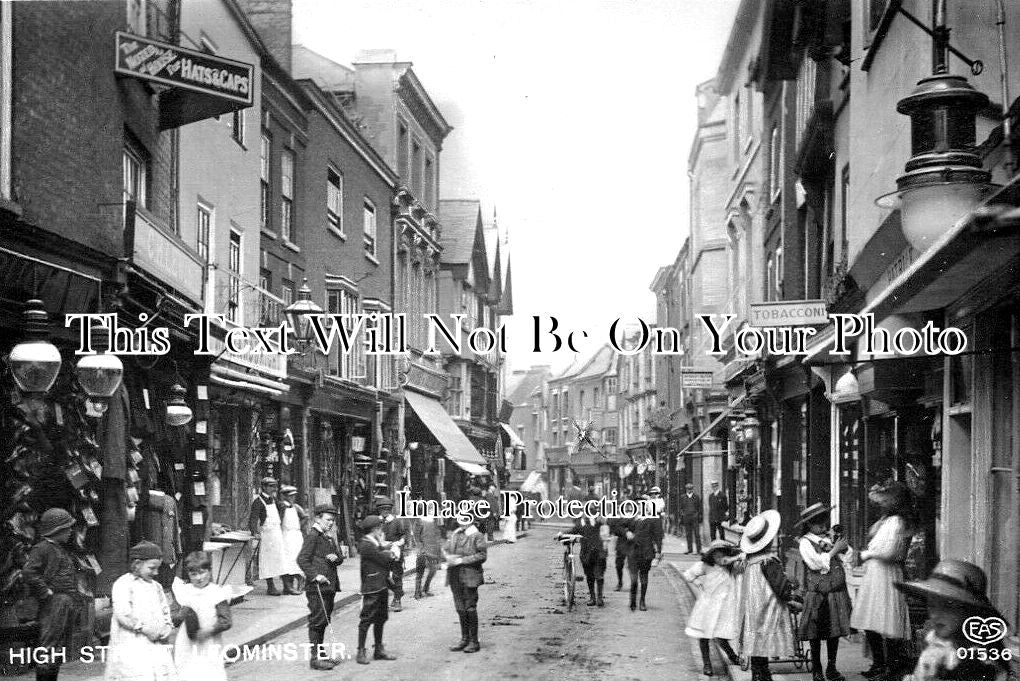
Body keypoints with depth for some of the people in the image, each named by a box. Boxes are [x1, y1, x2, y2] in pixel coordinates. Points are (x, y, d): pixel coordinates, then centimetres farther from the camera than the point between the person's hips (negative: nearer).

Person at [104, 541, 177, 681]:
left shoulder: (156, 586, 20)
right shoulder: (123, 584, -3)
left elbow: (165, 612, 23)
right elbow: (123, 616, -12)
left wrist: (168, 627, 3)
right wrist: (145, 629, -14)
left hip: (157, 648, 7)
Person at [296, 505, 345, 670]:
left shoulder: (329, 537, 19)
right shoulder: (312, 536, -9)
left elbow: (340, 557, 21)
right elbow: (302, 559, -16)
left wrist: (336, 558, -2)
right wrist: (315, 575, -24)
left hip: (329, 586, 9)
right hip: (317, 587, -9)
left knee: (324, 621, 15)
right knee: (317, 621, -7)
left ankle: (321, 654, 23)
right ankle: (315, 658, -4)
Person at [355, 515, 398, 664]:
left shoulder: (376, 543, 15)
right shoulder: (366, 545, -15)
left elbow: (390, 558, 14)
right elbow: (385, 558, -18)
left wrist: (388, 549, -5)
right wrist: (392, 552, 1)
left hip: (382, 586, 9)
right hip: (372, 587, -9)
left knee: (381, 619, 14)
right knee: (366, 620, -4)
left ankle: (379, 650, 22)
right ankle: (361, 651, 2)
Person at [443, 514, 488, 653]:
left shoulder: (477, 536, -5)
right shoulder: (454, 534, 14)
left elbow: (482, 555, -12)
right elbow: (444, 549, 14)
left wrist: (462, 560, -16)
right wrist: (448, 557, -9)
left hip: (469, 575, -6)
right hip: (454, 576, 6)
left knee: (470, 608, -4)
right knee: (460, 608, 11)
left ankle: (474, 641, 5)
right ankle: (465, 639, 21)